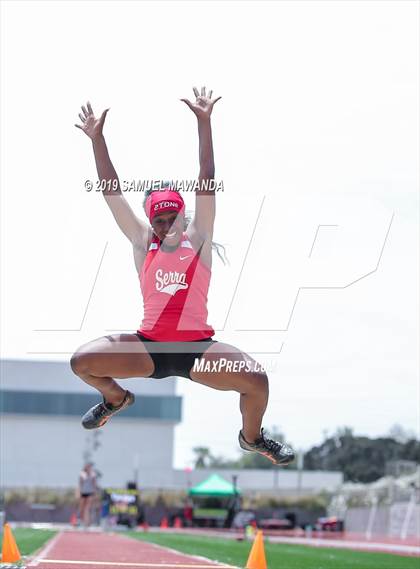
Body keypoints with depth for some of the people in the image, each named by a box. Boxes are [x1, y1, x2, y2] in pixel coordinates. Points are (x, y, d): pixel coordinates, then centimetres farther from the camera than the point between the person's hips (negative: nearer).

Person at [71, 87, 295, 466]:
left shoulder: (198, 239, 1)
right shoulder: (143, 243, 6)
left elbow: (206, 181, -5)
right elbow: (112, 191, 2)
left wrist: (204, 123, -12)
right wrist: (97, 138, -4)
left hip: (198, 347, -2)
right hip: (149, 347, 2)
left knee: (257, 381, -23)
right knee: (82, 361, -16)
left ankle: (252, 437, 12)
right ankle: (116, 398, 21)